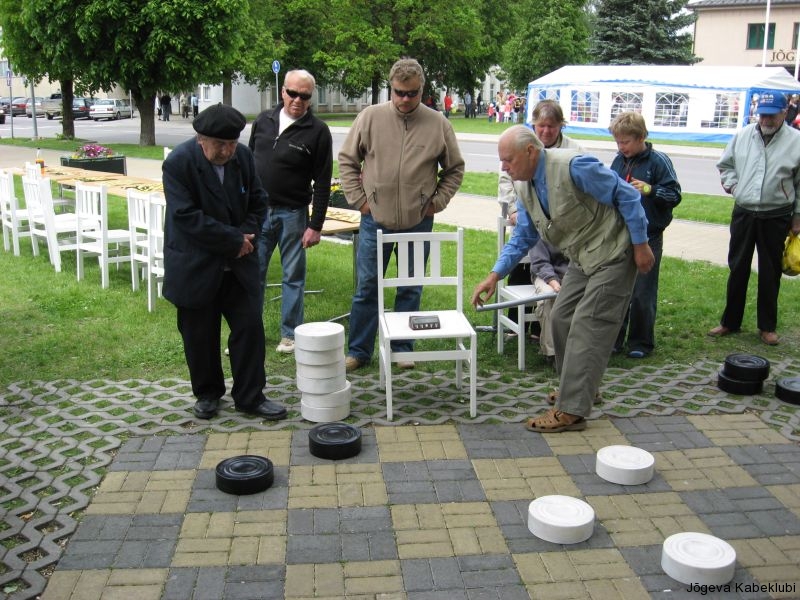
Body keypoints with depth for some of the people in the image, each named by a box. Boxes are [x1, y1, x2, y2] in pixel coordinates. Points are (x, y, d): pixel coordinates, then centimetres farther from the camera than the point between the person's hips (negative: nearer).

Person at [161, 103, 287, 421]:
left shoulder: (243, 156, -2)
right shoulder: (178, 163, -17)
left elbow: (258, 202, 7)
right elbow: (187, 217, -22)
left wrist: (247, 236, -10)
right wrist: (235, 240, -20)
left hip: (238, 263, 4)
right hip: (195, 266, -4)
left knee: (250, 327, 4)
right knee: (200, 335, 9)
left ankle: (250, 396, 17)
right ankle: (207, 393, 29)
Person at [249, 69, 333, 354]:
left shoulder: (317, 131, -6)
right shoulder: (263, 120, 6)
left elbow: (322, 183, -6)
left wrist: (316, 225, -9)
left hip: (292, 214, -3)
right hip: (257, 211, 4)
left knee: (293, 277, 6)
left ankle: (290, 334, 17)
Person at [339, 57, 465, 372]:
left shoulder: (438, 124, 0)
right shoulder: (370, 117, -2)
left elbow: (455, 169, 10)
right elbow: (347, 160, 5)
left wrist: (436, 202, 1)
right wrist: (359, 199, -1)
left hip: (418, 223, 1)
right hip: (375, 220, 0)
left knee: (411, 289, 10)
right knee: (366, 288, 7)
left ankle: (403, 349, 24)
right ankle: (358, 351, 19)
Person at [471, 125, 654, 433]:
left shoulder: (573, 166, -26)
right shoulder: (524, 187, 0)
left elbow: (627, 196, -20)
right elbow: (523, 237, 8)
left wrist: (640, 245, -17)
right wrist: (495, 275, -1)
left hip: (612, 254, -9)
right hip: (582, 257, 9)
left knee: (587, 326, -10)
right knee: (562, 318, 12)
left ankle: (571, 410, -6)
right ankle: (581, 387, 31)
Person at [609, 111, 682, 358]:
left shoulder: (658, 161, -8)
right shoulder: (618, 161, 6)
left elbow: (675, 195, -8)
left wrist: (650, 190, -22)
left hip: (648, 238, -5)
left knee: (642, 293, 2)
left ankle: (641, 343, 15)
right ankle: (613, 338, 21)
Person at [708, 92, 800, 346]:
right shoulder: (742, 136, 1)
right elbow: (725, 164, 17)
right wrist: (732, 185, 1)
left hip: (776, 218, -2)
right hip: (743, 213, 2)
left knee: (770, 273, 8)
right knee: (737, 269, 10)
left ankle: (767, 327, 21)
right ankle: (730, 322, 22)